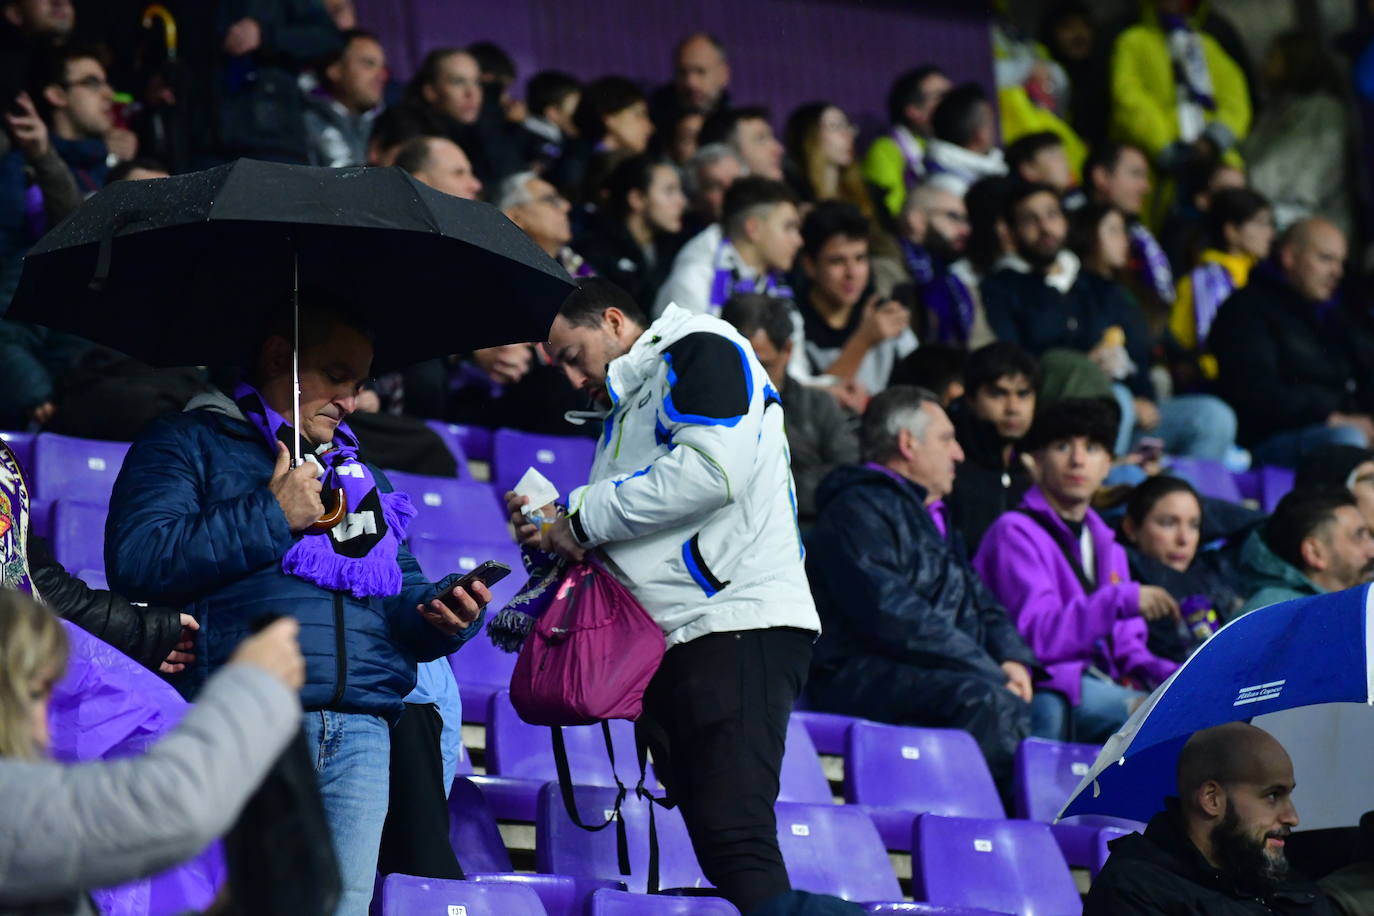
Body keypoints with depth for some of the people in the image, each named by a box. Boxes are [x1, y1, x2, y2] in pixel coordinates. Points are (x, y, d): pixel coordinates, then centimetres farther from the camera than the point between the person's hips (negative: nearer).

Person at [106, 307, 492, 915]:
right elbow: (136, 562, -7)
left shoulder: (357, 472, 30)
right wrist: (271, 518, -5)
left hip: (360, 731, 5)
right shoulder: (188, 445, 9)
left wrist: (437, 616, 1)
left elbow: (405, 592, 26)